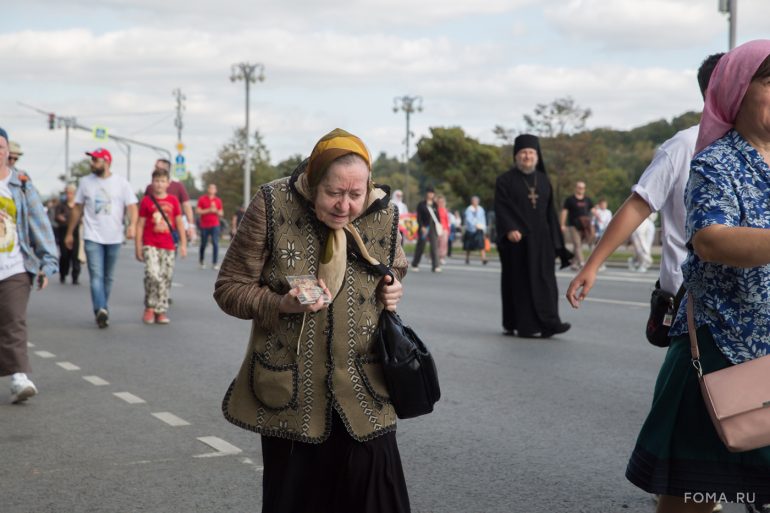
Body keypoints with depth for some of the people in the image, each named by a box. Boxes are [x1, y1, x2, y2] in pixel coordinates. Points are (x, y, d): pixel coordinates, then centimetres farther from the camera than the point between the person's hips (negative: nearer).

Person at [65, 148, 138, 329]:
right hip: (93, 237, 0)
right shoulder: (85, 182, 6)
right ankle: (101, 310, -25)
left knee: (108, 277, 10)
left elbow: (131, 206, -6)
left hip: (114, 238, 0)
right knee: (96, 276, -14)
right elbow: (77, 208, 12)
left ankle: (102, 309, 21)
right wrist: (70, 233, 14)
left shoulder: (121, 183, 0)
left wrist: (132, 224, -26)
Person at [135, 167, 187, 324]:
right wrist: (138, 246, -1)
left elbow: (179, 223, 11)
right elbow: (140, 224, 2)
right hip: (150, 245, -3)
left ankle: (161, 311, 13)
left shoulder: (173, 201, 7)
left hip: (168, 246, 3)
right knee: (152, 275, -19)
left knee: (166, 279, 4)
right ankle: (149, 308, -2)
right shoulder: (146, 201, 1)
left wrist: (183, 244, 5)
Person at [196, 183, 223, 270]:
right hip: (204, 226, -1)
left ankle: (215, 263, -10)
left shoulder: (218, 200, 8)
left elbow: (221, 213, 12)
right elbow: (197, 211, -5)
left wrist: (216, 211, -9)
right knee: (203, 244, 7)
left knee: (215, 243, -11)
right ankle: (202, 260, 31)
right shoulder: (202, 199, 2)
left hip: (215, 225, 1)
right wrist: (209, 210, -14)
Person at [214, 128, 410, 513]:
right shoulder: (271, 207, -11)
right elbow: (229, 288, -5)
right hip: (290, 392, -1)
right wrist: (282, 304, -23)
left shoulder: (383, 213, -2)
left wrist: (394, 288, -4)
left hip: (364, 393, 2)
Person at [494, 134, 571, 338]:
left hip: (541, 239, 4)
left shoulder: (543, 180, 13)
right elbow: (501, 208, -11)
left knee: (544, 279, -3)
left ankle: (547, 323, -7)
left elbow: (550, 211, 14)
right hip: (517, 239, -4)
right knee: (521, 281, -2)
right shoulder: (505, 180, 0)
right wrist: (509, 229, -27)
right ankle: (524, 325, 2)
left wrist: (555, 240, 9)